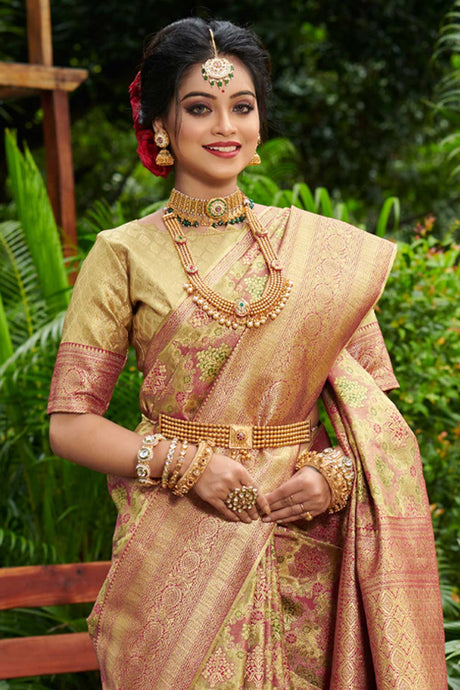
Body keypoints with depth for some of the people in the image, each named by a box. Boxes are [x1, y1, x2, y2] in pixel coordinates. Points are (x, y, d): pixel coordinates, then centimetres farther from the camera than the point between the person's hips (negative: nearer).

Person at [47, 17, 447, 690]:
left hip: (306, 544, 2)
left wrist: (338, 472, -11)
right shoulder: (124, 255, -2)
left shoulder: (323, 247, 5)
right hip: (177, 554, -2)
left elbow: (374, 403, 8)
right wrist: (189, 464, -15)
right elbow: (70, 423, -3)